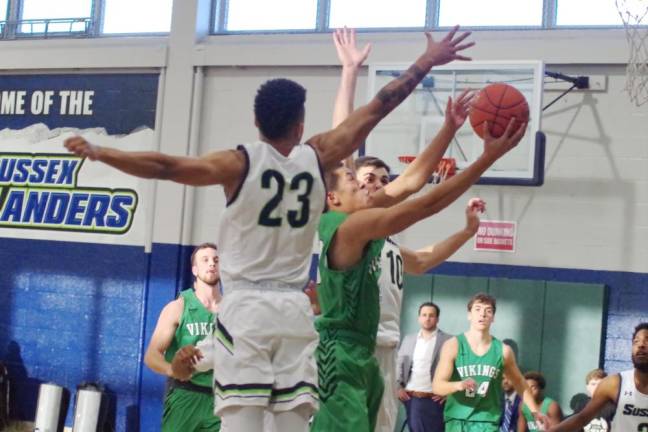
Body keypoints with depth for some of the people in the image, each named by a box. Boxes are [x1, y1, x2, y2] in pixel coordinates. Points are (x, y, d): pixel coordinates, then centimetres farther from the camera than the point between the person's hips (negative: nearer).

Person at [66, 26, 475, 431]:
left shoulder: (239, 163, -4)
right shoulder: (317, 157, 4)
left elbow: (166, 166, -12)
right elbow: (376, 108, 11)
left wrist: (98, 152, -4)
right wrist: (426, 62, 19)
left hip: (246, 306, -3)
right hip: (295, 310, 3)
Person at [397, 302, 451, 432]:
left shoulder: (447, 340, 0)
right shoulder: (408, 339, 14)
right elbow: (399, 364, 14)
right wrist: (399, 387, 4)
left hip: (433, 399, -4)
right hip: (410, 397, 4)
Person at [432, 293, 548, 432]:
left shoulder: (503, 350, 1)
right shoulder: (453, 345, -6)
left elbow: (519, 382, 19)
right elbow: (437, 386, -15)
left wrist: (535, 410, 18)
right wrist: (458, 385, -34)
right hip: (456, 420, 0)